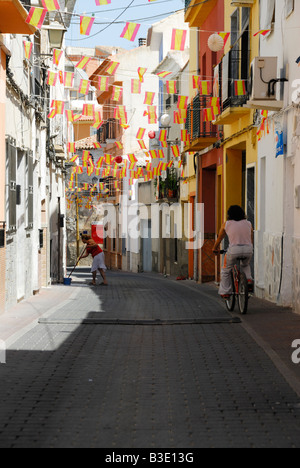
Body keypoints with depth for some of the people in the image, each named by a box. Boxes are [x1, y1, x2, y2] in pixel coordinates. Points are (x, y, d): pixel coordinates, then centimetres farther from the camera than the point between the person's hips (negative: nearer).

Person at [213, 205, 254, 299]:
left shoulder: (226, 224, 13)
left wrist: (215, 249, 42)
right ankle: (249, 280, 11)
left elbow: (219, 239, 25)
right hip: (248, 250, 2)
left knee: (226, 271, 21)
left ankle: (225, 292, 19)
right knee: (245, 265, 35)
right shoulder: (248, 223, 17)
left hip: (234, 250, -2)